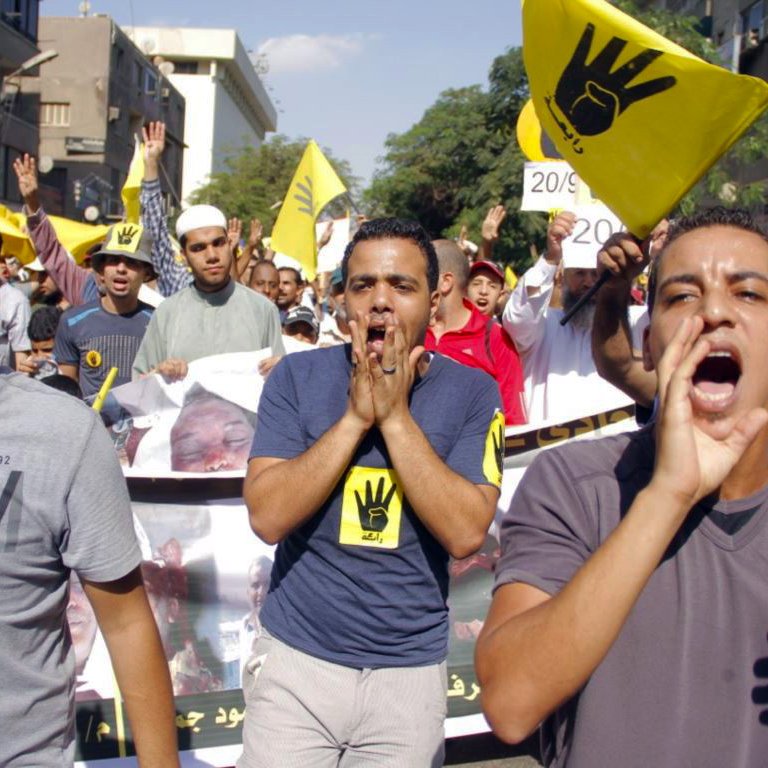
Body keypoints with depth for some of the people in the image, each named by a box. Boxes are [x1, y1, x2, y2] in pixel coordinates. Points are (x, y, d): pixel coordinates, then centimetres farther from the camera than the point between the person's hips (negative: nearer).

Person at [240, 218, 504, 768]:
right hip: (297, 658, 0)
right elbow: (268, 517, -14)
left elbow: (466, 534, -16)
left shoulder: (472, 392, -6)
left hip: (411, 668, 0)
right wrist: (356, 415, -19)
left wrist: (395, 415, -19)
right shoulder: (298, 376, -5)